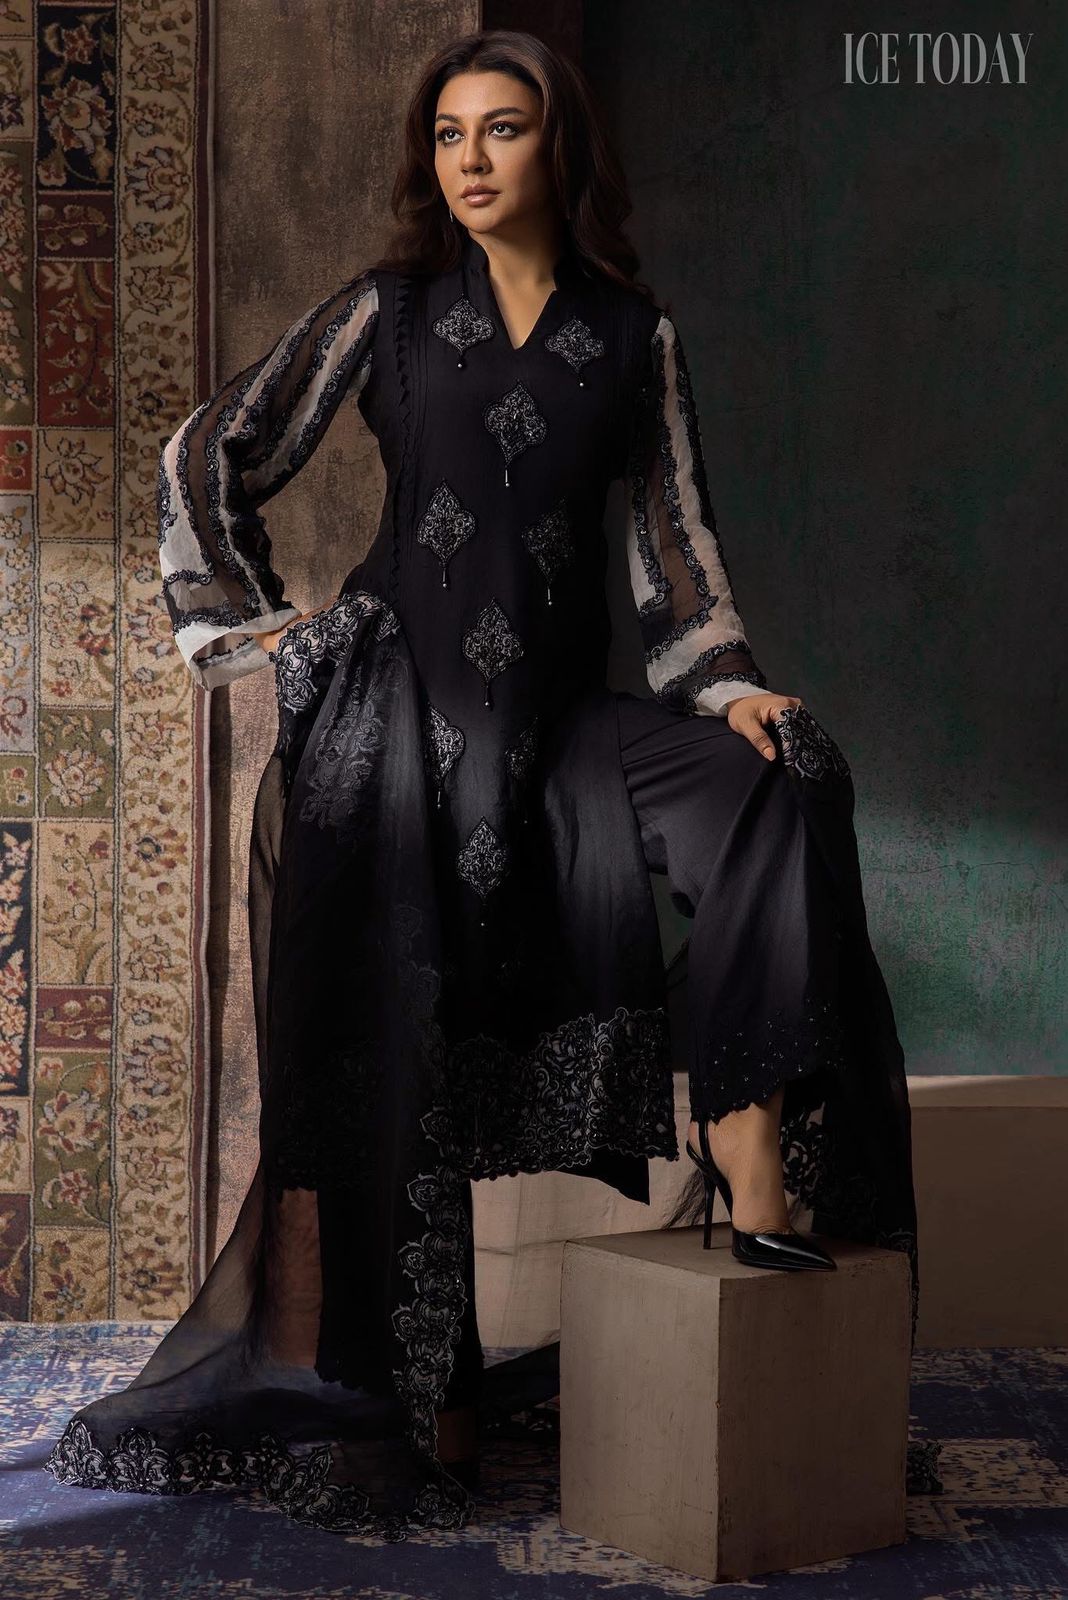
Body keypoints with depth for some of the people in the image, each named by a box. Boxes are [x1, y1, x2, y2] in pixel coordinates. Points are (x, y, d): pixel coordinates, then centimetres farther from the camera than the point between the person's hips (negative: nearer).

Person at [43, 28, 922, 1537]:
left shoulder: (636, 335, 10)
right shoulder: (387, 309, 7)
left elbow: (676, 537, 8)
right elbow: (209, 456, 10)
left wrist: (729, 681, -8)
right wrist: (250, 629, 3)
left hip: (558, 717, 2)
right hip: (394, 704, -1)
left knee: (781, 780, -24)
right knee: (380, 1064, -8)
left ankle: (749, 1137, -27)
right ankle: (326, 1369, -1)